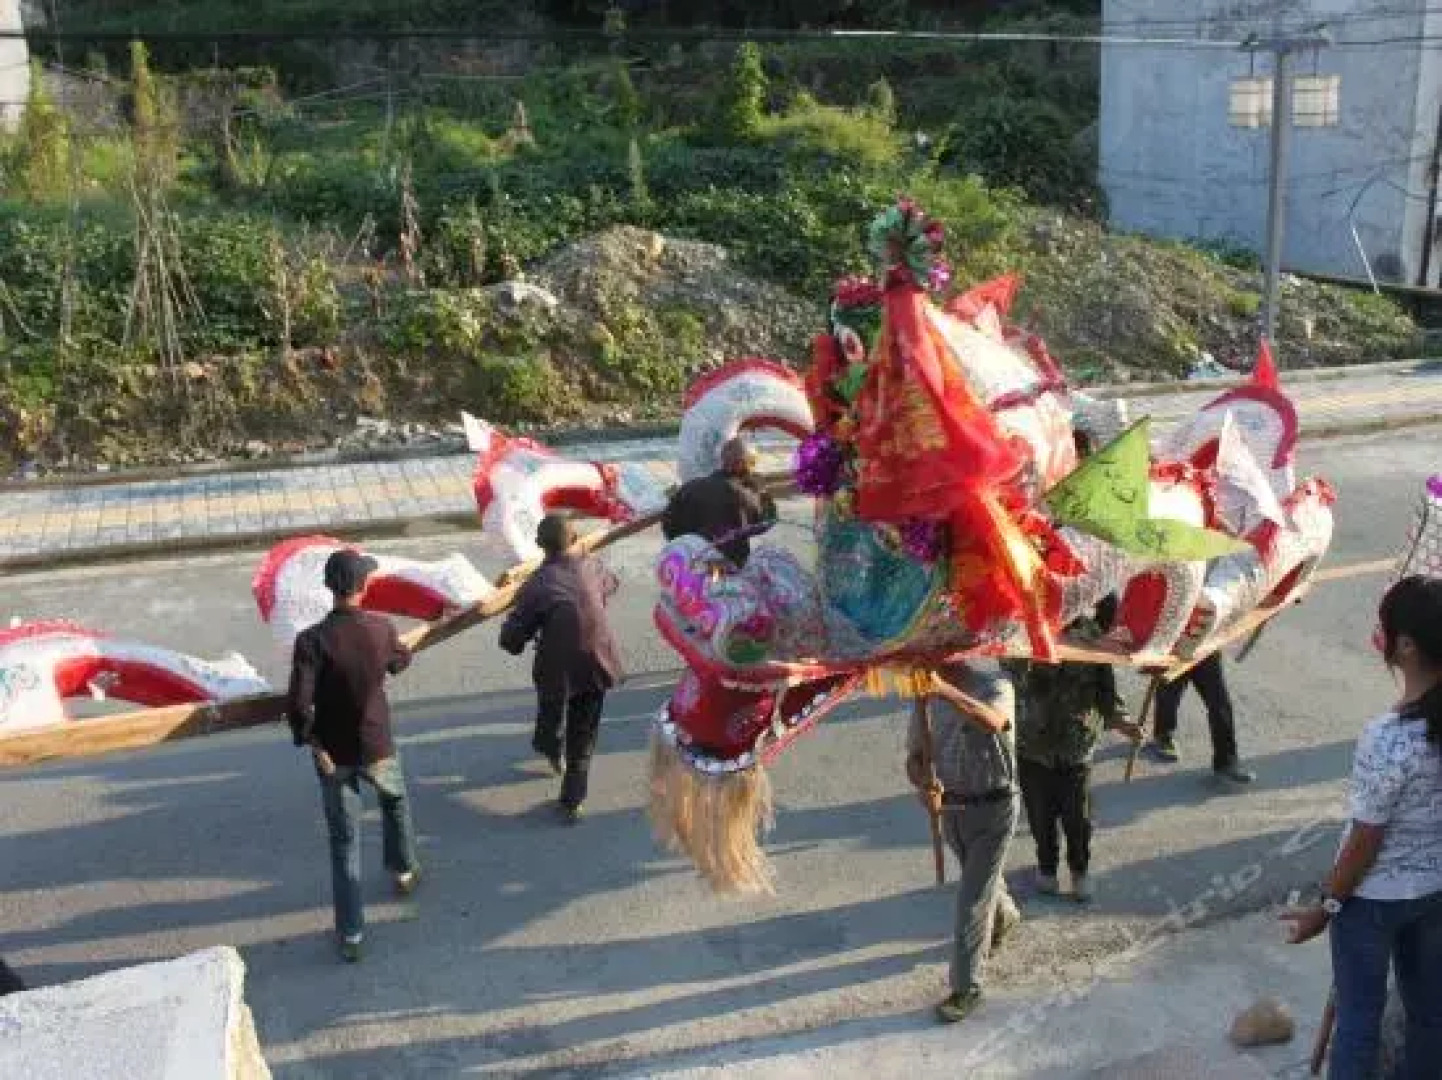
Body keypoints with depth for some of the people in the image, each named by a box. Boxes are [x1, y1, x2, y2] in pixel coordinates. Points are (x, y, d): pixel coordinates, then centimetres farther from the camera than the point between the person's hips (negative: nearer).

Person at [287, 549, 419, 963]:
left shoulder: (312, 639, -20)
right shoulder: (381, 629, -12)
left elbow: (299, 705, -26)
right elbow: (401, 663, 10)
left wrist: (314, 744, -11)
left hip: (334, 753, -2)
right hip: (377, 747, 2)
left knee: (345, 843, 8)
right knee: (395, 800, 33)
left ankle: (351, 935, 12)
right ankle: (404, 870, 52)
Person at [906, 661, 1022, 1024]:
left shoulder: (994, 684, -19)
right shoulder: (926, 697, -5)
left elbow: (992, 721, -42)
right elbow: (914, 756, -2)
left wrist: (946, 691, -58)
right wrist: (923, 781, -26)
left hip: (993, 806, -5)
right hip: (950, 805, 5)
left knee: (973, 898, -6)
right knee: (980, 877, 27)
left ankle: (967, 987, 6)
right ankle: (1004, 916, 58)